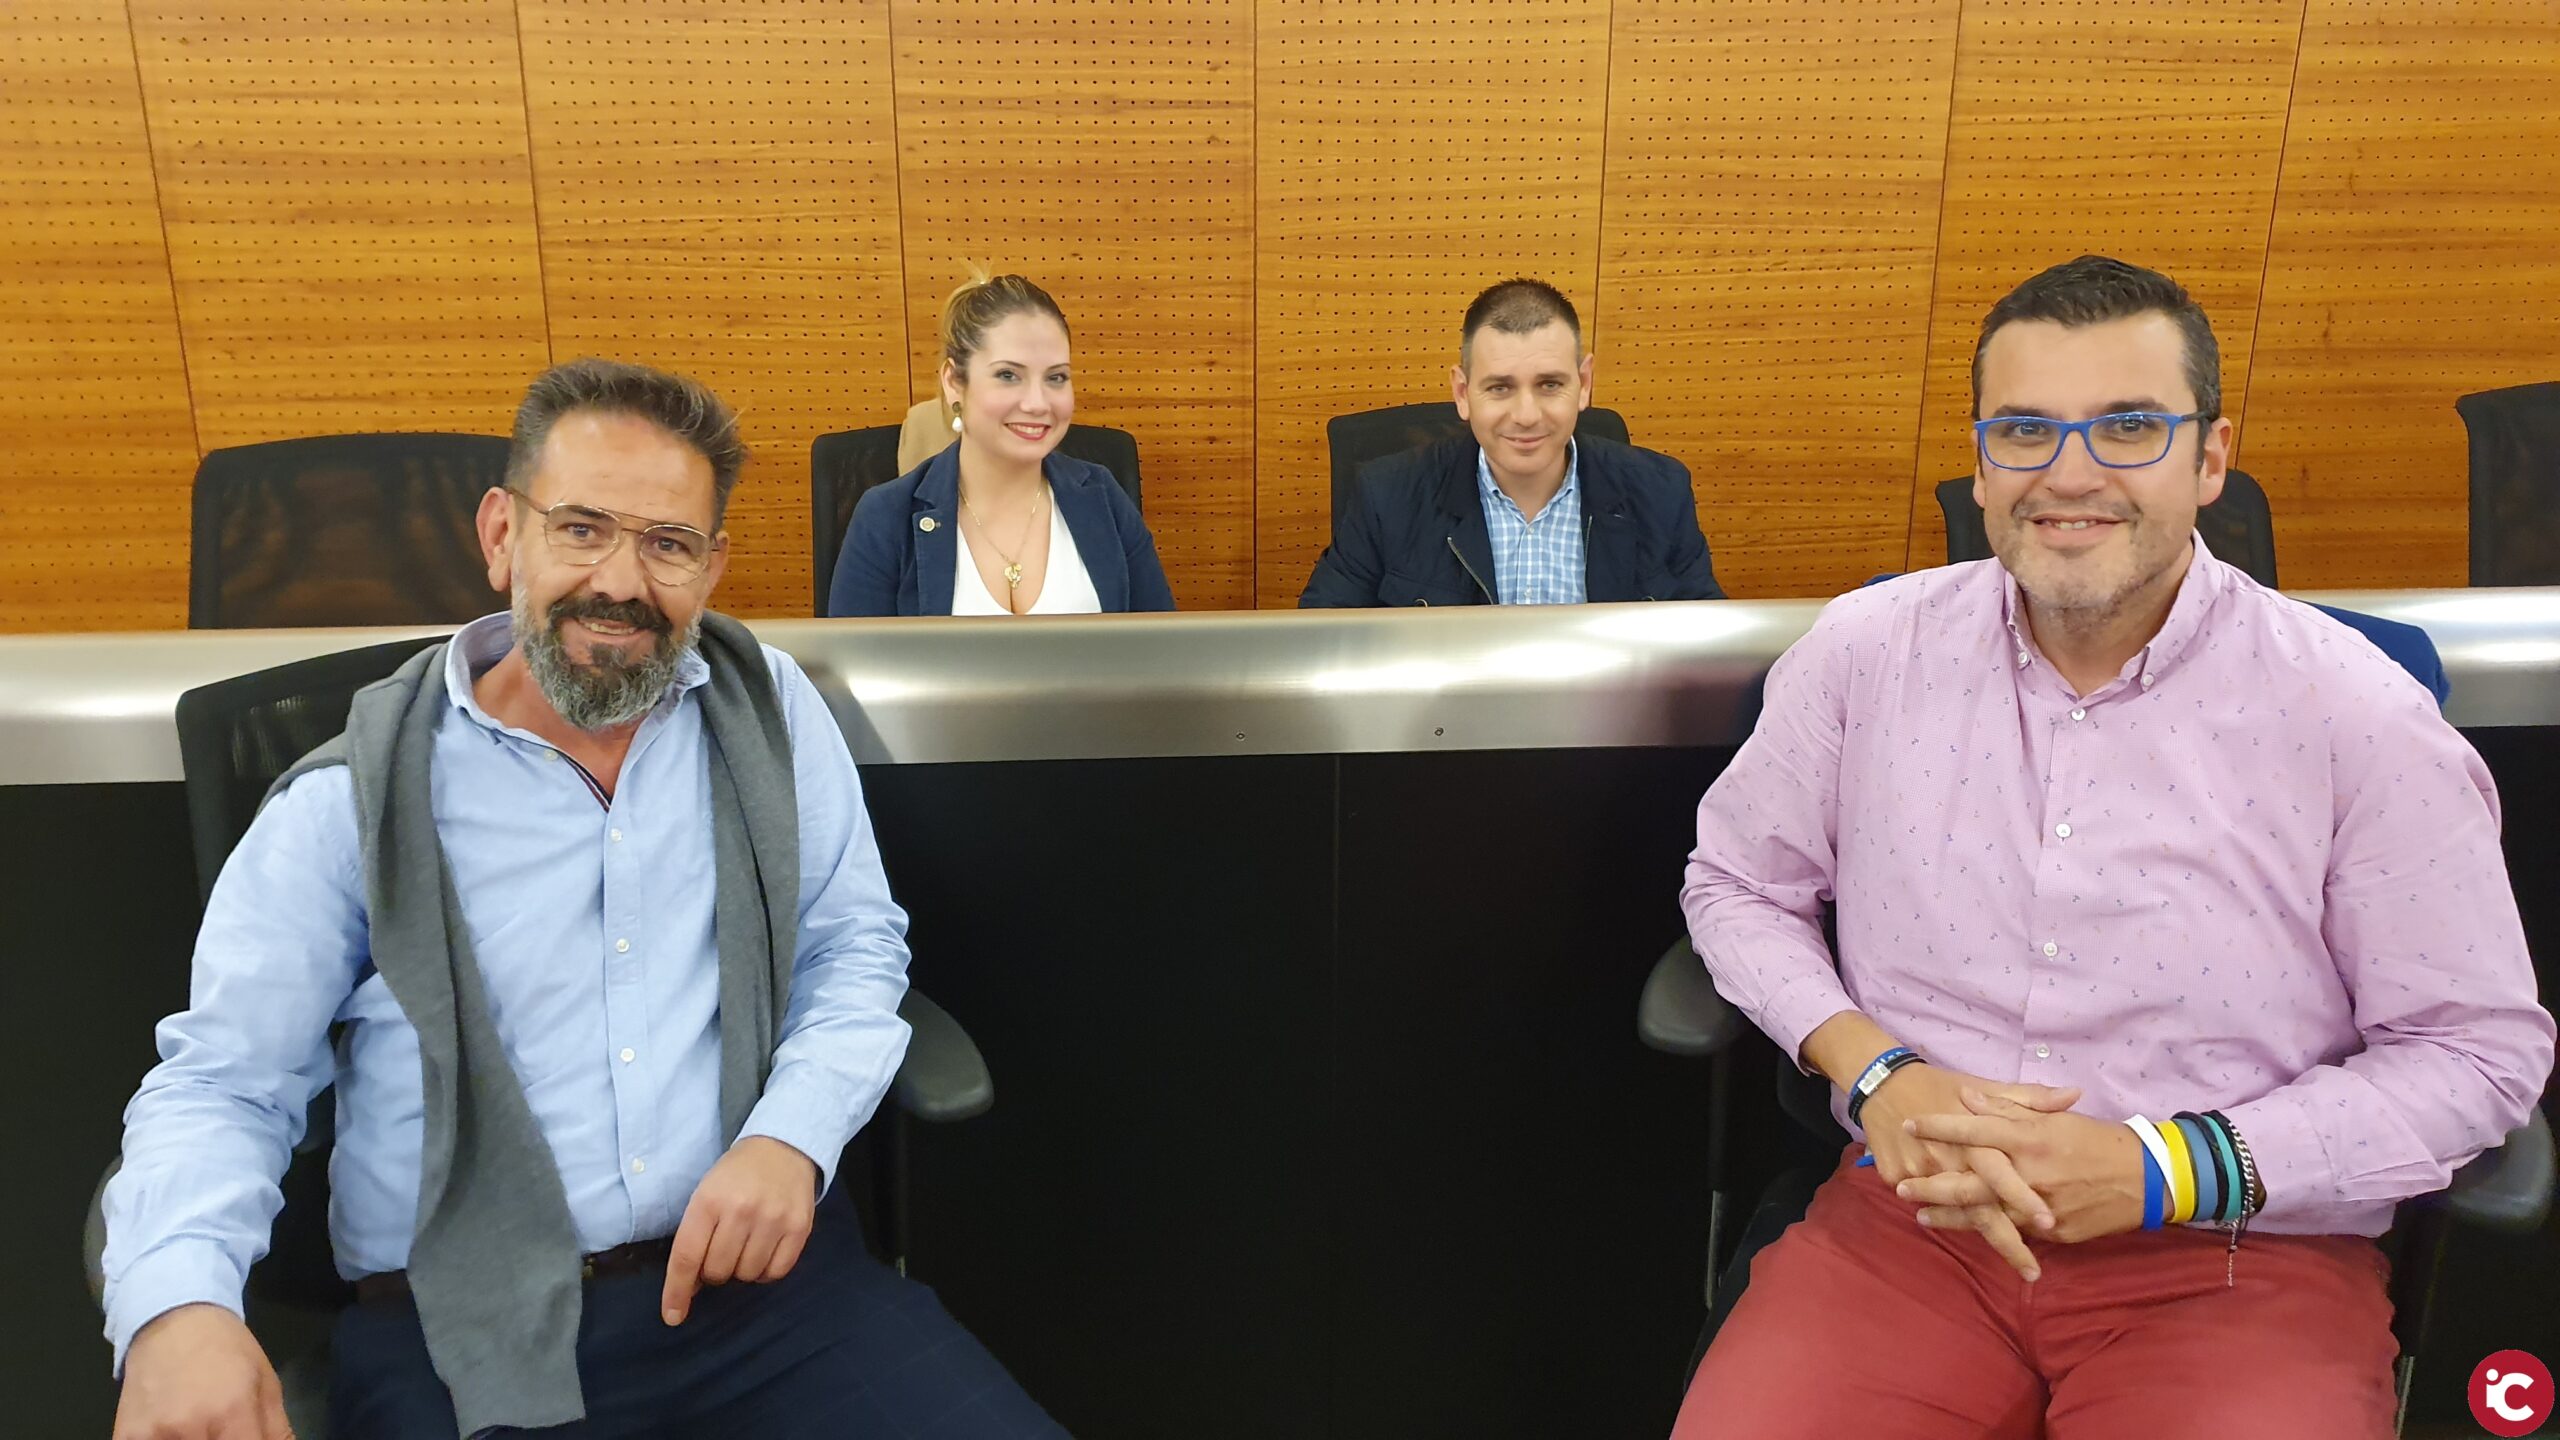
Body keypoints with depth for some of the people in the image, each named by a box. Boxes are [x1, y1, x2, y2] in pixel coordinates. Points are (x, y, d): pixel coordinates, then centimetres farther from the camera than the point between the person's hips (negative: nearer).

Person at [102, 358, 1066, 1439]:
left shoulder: (769, 707, 6)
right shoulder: (353, 803, 0)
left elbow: (857, 943, 9)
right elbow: (223, 1082, 3)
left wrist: (792, 1135, -10)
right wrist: (174, 1305, -17)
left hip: (760, 1269, 2)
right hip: (457, 1337, -1)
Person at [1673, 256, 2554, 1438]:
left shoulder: (2358, 718, -6)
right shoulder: (1866, 651, -1)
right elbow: (1736, 884, 10)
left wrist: (2157, 1170, -14)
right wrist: (1875, 1071, -9)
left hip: (2240, 1263, 0)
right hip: (1912, 1219, 1)